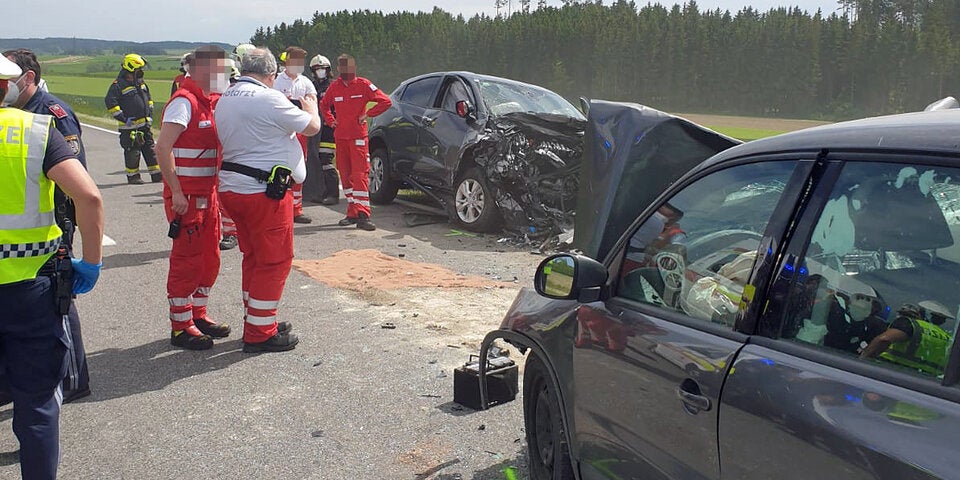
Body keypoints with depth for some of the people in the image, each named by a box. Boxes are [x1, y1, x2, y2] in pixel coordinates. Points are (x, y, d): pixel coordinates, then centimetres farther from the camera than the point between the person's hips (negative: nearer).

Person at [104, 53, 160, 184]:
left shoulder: (141, 83, 14)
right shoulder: (119, 85, -10)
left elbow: (149, 99, 27)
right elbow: (110, 102, -15)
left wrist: (150, 114, 17)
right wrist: (123, 118, -17)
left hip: (145, 124, 7)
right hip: (130, 126, -7)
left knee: (150, 149, 9)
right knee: (132, 151, -2)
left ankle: (157, 175, 14)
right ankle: (133, 177, 9)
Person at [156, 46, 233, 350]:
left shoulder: (212, 101, 13)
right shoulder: (184, 101, -14)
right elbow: (163, 148, -22)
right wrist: (176, 192, -24)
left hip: (208, 193, 9)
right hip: (186, 195, -9)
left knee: (210, 258, 15)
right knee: (187, 260, -2)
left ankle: (198, 314, 29)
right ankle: (181, 327, 8)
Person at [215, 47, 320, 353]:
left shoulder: (224, 100, 11)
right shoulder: (269, 99, -16)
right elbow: (312, 127, -6)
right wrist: (311, 109, 16)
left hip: (232, 187, 9)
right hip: (264, 191, -9)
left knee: (254, 257, 19)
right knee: (275, 260, 0)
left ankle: (256, 322, 28)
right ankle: (260, 333, 4)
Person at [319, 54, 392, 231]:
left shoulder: (363, 85, -3)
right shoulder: (334, 86, 9)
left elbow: (385, 101, -5)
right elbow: (323, 105, 27)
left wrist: (368, 114, -6)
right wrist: (330, 121, 13)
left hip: (358, 137, -5)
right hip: (340, 137, 5)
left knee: (360, 175, -11)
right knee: (345, 175, 7)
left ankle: (363, 215, -15)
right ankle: (352, 213, 16)